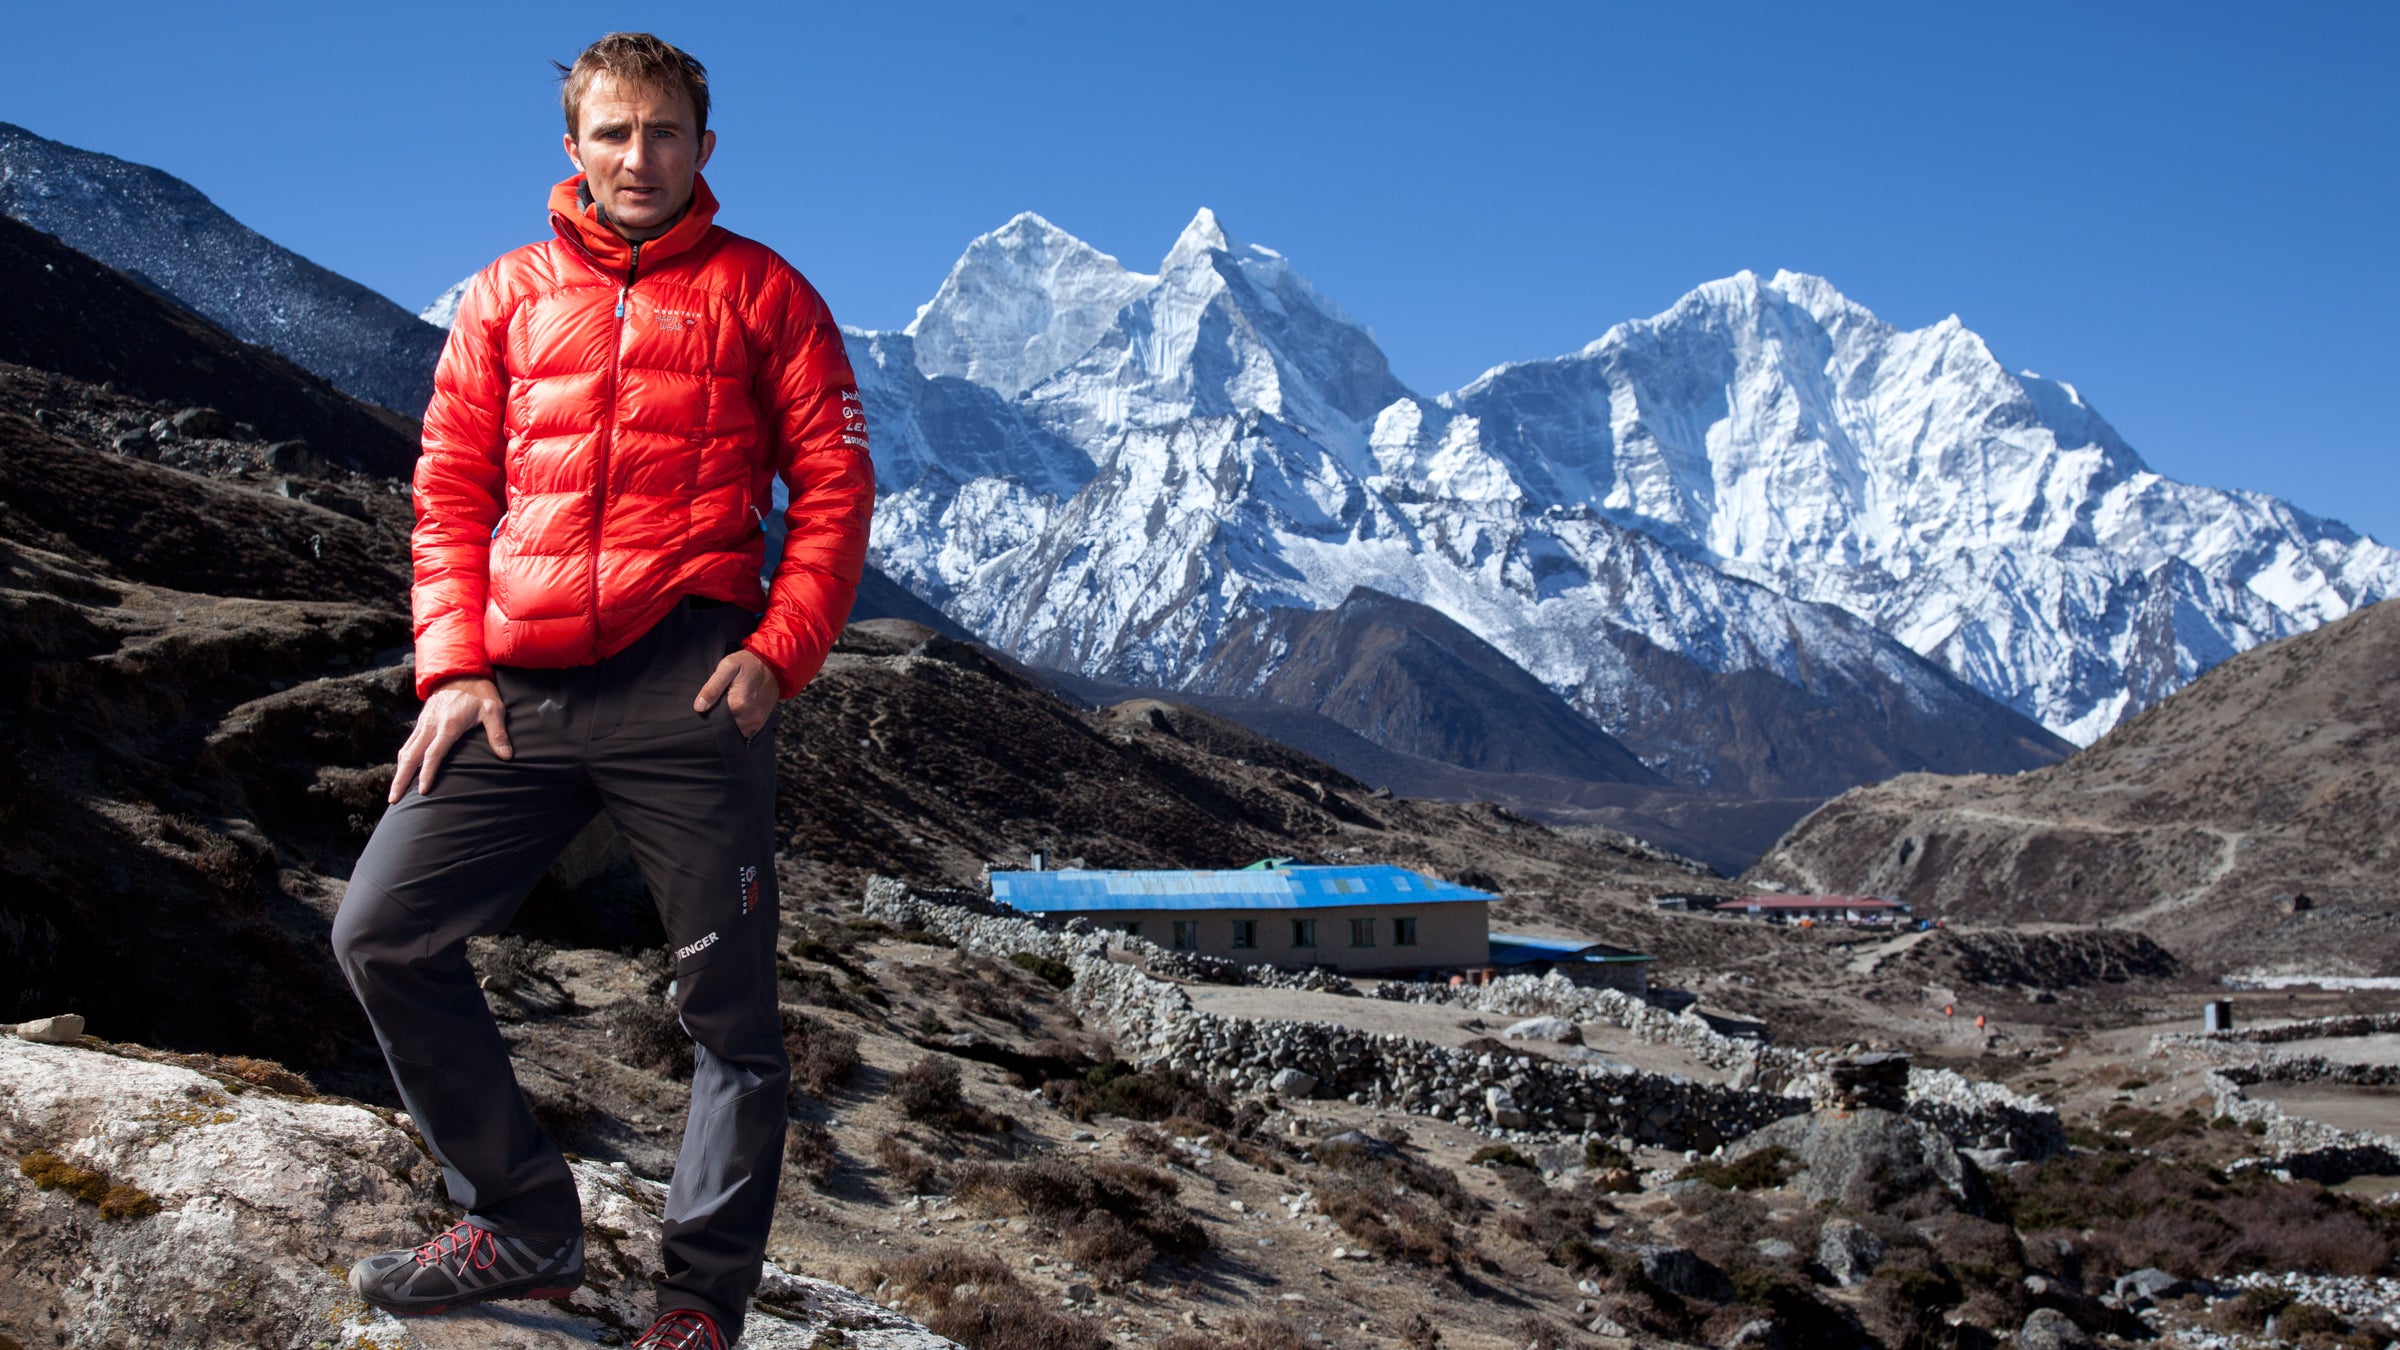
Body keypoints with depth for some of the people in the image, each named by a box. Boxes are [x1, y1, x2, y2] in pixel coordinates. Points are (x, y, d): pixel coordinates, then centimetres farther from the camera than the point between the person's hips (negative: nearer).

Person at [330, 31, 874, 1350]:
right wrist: (452, 664, 1)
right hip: (518, 691, 4)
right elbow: (450, 491, 14)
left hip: (683, 683, -3)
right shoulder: (508, 295, 17)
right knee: (383, 931, -1)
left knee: (726, 997, -2)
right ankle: (521, 1220, 13)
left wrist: (780, 649, -8)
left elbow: (833, 484, 5)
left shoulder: (759, 292, 10)